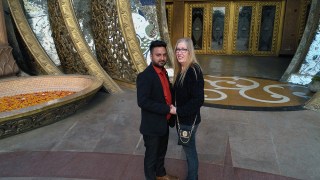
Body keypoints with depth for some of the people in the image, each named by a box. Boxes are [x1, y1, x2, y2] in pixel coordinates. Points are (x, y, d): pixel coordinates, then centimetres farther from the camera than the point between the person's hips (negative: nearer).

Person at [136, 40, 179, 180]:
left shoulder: (163, 72, 4)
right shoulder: (145, 76, -22)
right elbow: (143, 102, -29)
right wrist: (168, 109, -27)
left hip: (164, 122, 8)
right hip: (152, 125, -8)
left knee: (161, 152, 26)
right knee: (152, 154, 14)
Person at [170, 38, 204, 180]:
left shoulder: (194, 71, -22)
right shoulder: (180, 70, 4)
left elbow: (198, 100, -26)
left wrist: (178, 110, -20)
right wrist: (174, 109, 2)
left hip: (189, 120, -8)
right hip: (181, 118, 8)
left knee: (190, 150, 11)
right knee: (188, 149, 22)